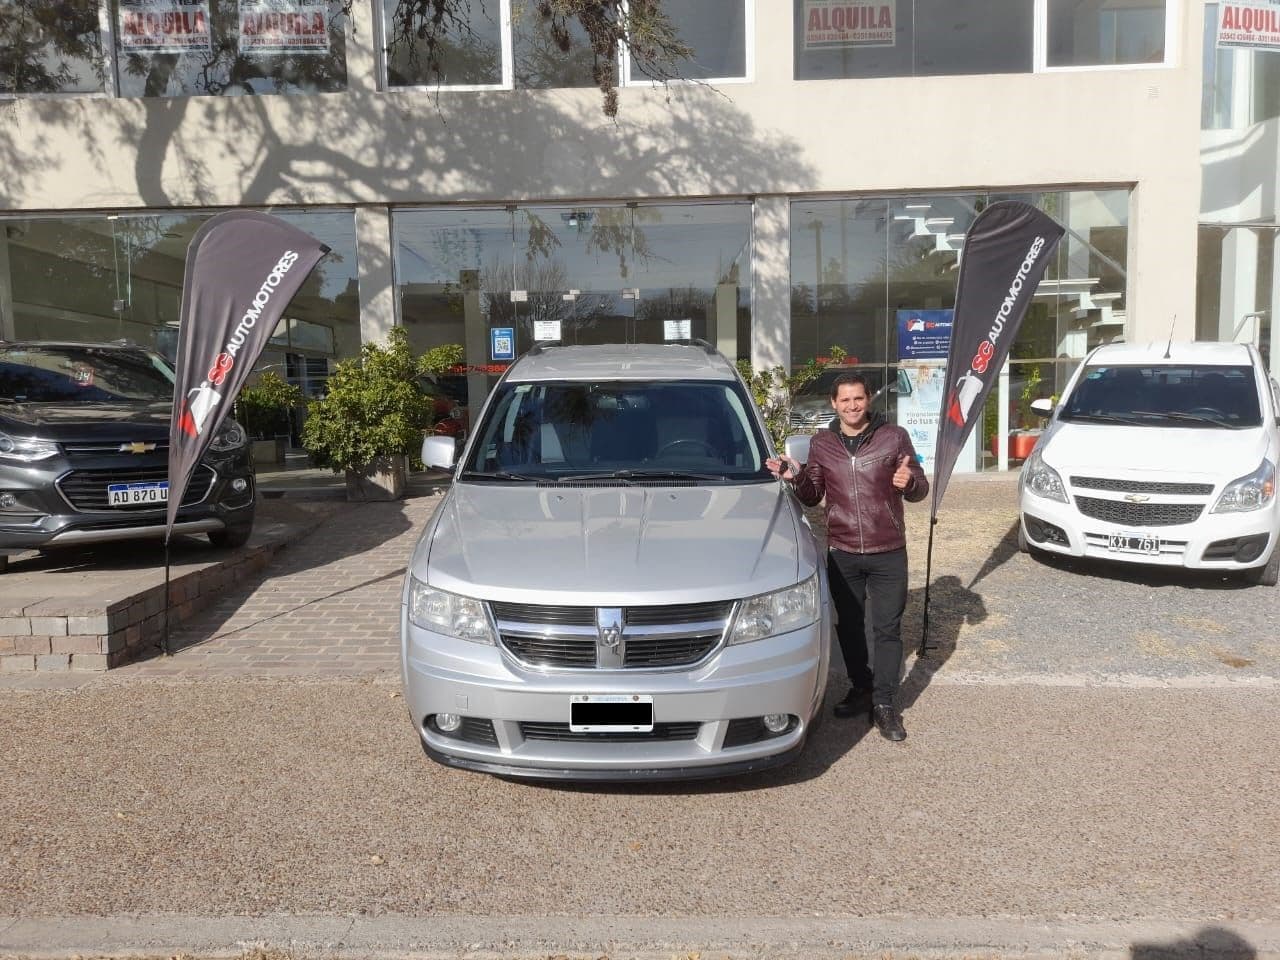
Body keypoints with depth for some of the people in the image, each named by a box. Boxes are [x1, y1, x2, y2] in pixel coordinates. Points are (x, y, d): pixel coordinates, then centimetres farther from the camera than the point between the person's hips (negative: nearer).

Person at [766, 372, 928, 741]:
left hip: (888, 552, -2)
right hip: (842, 553, 2)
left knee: (887, 628, 2)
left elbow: (920, 489, 1)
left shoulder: (893, 436, -3)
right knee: (849, 626, 13)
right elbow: (812, 497, 10)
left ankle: (884, 704, 11)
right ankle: (861, 689, 30)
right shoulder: (821, 443, 4)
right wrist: (796, 477, -11)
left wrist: (910, 482, -23)